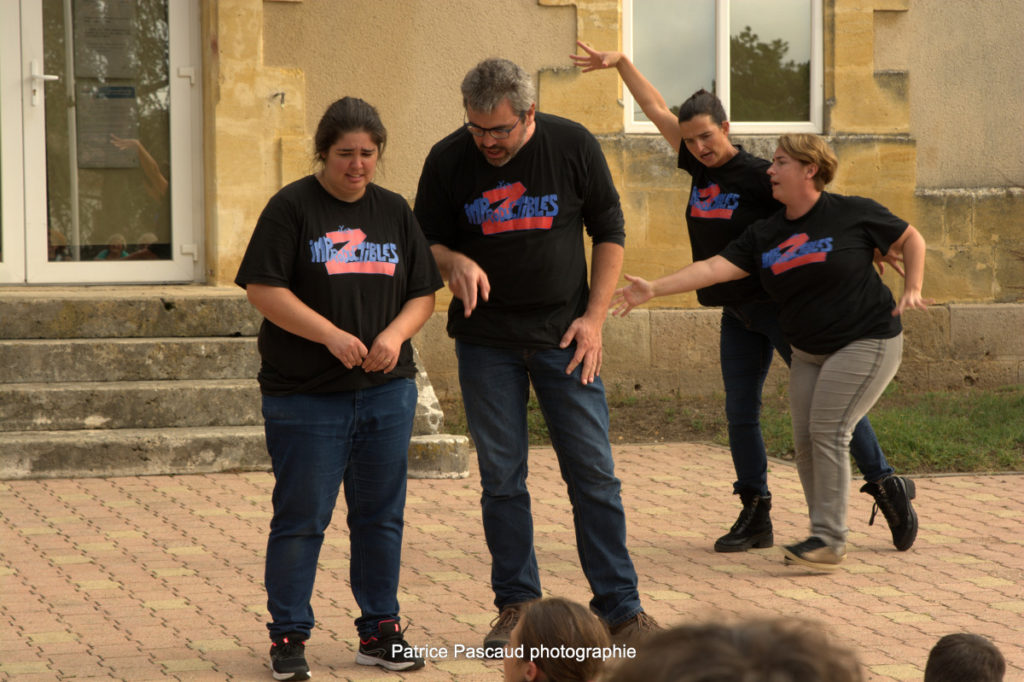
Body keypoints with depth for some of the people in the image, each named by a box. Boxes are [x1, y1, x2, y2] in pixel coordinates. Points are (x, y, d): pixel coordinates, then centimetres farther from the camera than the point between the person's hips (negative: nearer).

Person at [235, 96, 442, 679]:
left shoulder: (394, 211, 11)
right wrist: (331, 335, -17)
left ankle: (381, 630, 19)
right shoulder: (292, 207, -4)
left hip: (386, 390, 5)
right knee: (301, 517, -1)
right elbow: (263, 288, -11)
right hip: (305, 393, -4)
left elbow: (423, 293, 13)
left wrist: (397, 333, -8)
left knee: (380, 515, 10)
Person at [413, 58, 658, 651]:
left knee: (594, 473, 0)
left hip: (565, 337, -1)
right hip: (487, 340, 1)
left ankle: (620, 605, 6)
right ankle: (517, 603, 15)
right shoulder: (448, 161, -5)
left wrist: (594, 317, -4)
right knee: (501, 478, 4)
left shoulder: (574, 146, -6)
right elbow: (425, 241, 5)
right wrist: (454, 262, -19)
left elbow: (610, 232, 3)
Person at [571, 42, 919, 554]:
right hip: (737, 313, 7)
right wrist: (620, 63, 12)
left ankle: (886, 487, 1)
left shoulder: (757, 176, -14)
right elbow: (656, 109, 13)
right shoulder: (699, 167, 5)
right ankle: (755, 516, 10)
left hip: (779, 303, -7)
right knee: (740, 414, 4)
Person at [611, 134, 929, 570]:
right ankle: (825, 538, 11)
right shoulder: (764, 235, 4)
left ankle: (829, 539, -12)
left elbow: (912, 240, 5)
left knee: (828, 432, -15)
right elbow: (715, 267, -7)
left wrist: (912, 289, -9)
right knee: (805, 440, -1)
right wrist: (654, 289, -18)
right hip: (809, 353, 6)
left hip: (866, 342, -6)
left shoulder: (853, 215, -8)